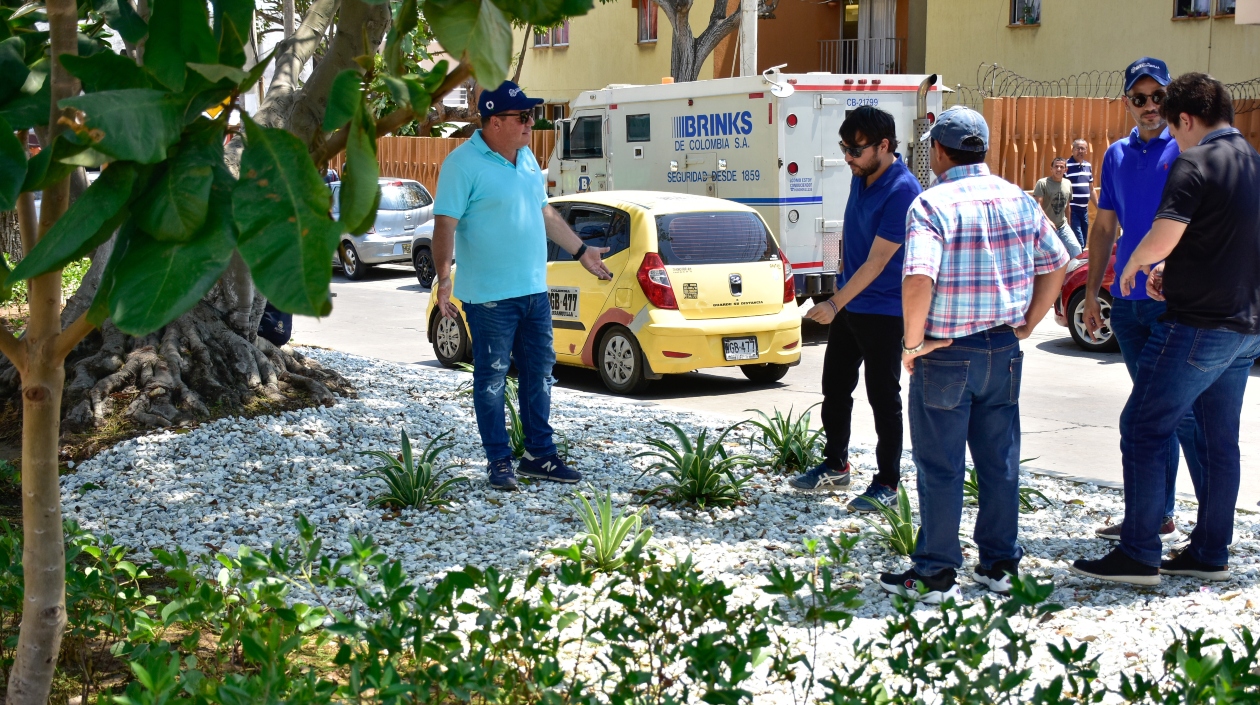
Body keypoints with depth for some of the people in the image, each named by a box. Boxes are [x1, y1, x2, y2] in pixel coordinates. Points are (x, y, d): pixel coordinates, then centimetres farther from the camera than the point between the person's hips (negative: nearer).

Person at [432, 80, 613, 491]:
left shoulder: (526, 157, 12)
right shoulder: (463, 163, -12)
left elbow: (544, 213, 22)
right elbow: (445, 225, -17)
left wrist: (581, 251, 23)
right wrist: (443, 278, -26)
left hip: (535, 290, 8)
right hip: (490, 296, -8)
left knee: (539, 374, 12)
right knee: (491, 380, 2)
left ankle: (540, 455, 23)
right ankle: (499, 461, 12)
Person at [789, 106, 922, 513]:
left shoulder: (901, 192, -23)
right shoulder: (862, 175, 3)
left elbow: (876, 262, -25)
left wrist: (835, 304, -26)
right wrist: (838, 303, 17)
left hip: (883, 311, -9)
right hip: (849, 304, 9)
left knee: (883, 398, 0)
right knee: (834, 388, 17)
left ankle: (887, 484, 10)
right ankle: (835, 465, 32)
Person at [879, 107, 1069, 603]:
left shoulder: (931, 204, -15)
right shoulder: (1018, 199, 5)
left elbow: (917, 280, -27)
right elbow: (1056, 266, 9)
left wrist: (913, 343, -15)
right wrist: (1026, 324, 14)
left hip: (947, 354, -5)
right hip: (1004, 351, 6)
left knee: (940, 467, 3)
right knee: (1000, 460, 14)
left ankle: (935, 574, 10)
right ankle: (1000, 563, 22)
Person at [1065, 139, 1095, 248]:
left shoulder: (1088, 166, 11)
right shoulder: (1066, 165, -11)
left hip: (1084, 210, 7)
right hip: (1072, 210, -7)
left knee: (1083, 243, 11)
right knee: (1078, 244, -11)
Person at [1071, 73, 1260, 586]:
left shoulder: (1195, 163, -14)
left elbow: (1163, 236, -27)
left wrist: (1134, 264, -6)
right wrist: (1168, 267, 17)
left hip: (1198, 324, -9)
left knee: (1143, 430, -3)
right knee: (1219, 440, 14)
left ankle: (1138, 556, -4)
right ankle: (1210, 553, 19)